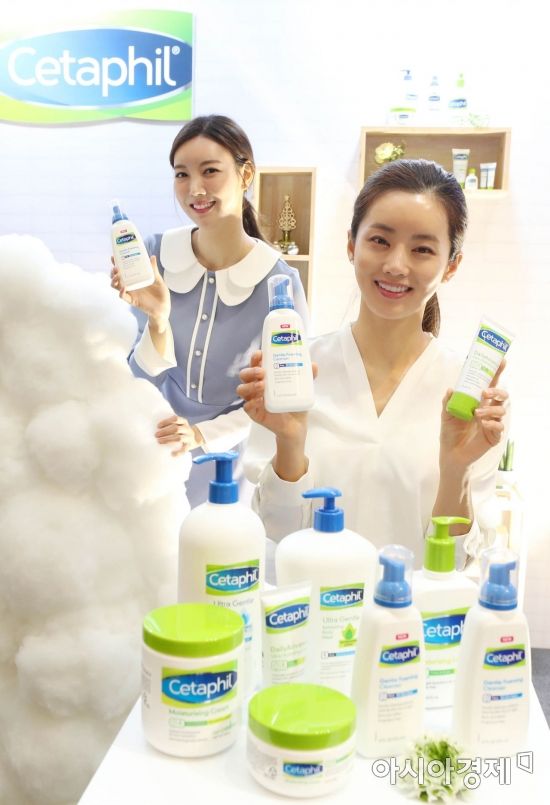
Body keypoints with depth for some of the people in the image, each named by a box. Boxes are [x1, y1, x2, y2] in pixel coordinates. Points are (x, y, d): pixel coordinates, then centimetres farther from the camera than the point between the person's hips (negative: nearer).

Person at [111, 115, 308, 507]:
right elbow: (145, 381, -8)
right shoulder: (153, 257, -11)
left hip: (234, 466, -2)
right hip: (158, 462, 2)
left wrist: (203, 435, -22)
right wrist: (158, 318, -26)